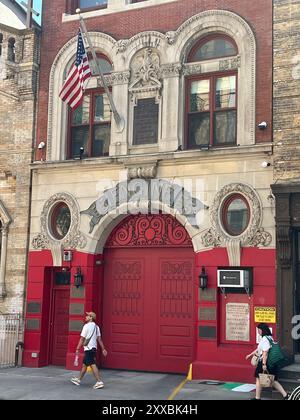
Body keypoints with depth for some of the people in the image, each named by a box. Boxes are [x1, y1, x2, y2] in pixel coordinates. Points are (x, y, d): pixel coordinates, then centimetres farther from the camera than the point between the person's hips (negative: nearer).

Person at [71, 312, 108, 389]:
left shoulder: (87, 326, -12)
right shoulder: (96, 327, 10)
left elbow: (82, 339, -12)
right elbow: (99, 339, 8)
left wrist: (77, 349, -8)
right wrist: (103, 349, 9)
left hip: (88, 348, -8)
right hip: (94, 348, 8)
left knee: (93, 365, -9)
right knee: (84, 364, 18)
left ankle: (99, 382, -13)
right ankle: (79, 380, 29)